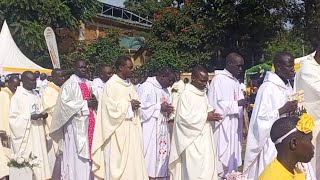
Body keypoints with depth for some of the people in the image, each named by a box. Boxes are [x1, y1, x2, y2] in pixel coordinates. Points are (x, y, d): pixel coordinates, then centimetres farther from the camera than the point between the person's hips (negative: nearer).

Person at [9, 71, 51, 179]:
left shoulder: (36, 95, 10)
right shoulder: (17, 96, -10)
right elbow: (13, 117, -12)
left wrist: (43, 115, -2)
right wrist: (30, 117, -20)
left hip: (38, 133, 7)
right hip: (26, 135, -6)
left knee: (39, 157, 7)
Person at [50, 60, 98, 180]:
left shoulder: (87, 84, 14)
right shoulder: (69, 84, -7)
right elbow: (65, 102, -16)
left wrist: (94, 102, -3)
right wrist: (85, 104, -16)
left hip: (87, 122, 6)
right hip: (75, 124, -6)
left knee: (86, 151, 9)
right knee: (75, 153, -4)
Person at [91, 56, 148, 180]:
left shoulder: (129, 84, 12)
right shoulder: (111, 84, -10)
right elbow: (111, 107, -16)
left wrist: (135, 105, -6)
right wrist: (129, 105, -12)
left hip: (131, 128, 7)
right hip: (118, 130, -7)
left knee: (132, 160, 8)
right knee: (117, 161, -1)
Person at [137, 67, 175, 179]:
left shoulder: (165, 89, 16)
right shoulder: (146, 87, -9)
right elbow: (141, 106, -17)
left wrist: (168, 110, 0)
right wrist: (160, 107, -15)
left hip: (163, 129, 8)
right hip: (149, 130, -8)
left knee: (162, 153, 7)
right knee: (150, 155, -7)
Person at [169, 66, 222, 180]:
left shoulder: (203, 93, 10)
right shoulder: (186, 94, -14)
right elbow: (184, 118, -19)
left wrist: (211, 114, -1)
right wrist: (206, 117, -18)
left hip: (204, 137, 8)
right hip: (194, 139, -8)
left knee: (207, 166, 10)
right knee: (197, 169, -7)